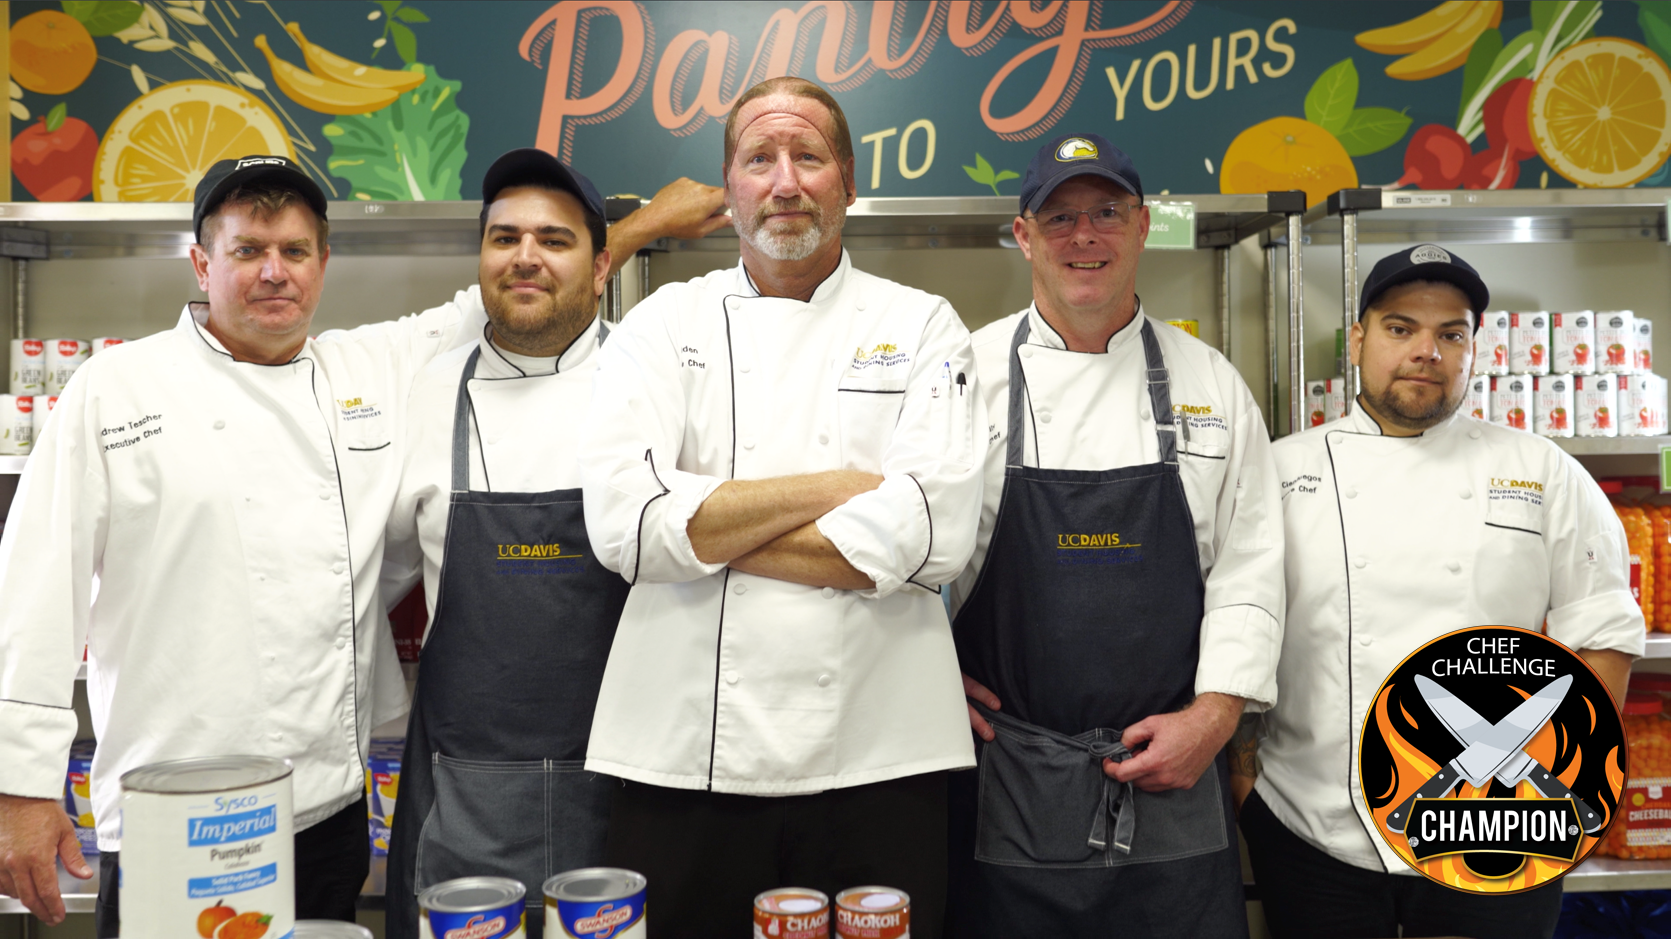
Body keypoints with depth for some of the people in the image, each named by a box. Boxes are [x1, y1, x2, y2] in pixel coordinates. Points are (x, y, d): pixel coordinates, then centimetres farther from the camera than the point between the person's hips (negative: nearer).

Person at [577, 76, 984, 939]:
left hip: (876, 761, 0)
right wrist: (824, 490, -11)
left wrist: (707, 529, -9)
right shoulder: (664, 325, 5)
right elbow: (622, 521, -10)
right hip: (684, 758, 1)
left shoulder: (921, 327, 3)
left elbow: (932, 536, -12)